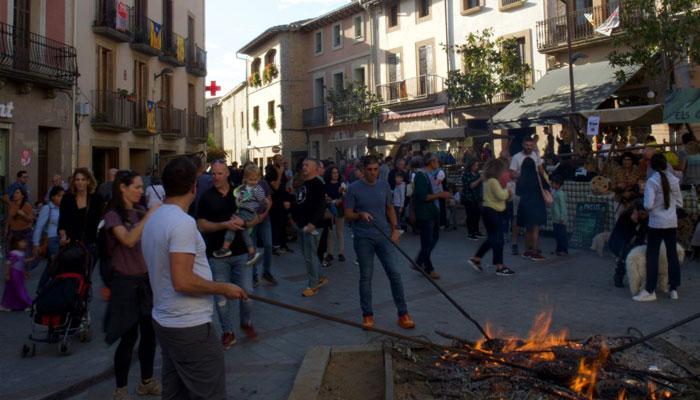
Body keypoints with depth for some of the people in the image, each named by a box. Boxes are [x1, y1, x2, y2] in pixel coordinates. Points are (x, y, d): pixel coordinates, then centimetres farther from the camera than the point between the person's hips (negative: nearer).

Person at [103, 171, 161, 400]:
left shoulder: (140, 212, 10)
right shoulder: (113, 215, -9)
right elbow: (129, 240, -26)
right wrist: (150, 215, -26)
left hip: (147, 279, 6)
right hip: (126, 282, -6)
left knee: (150, 333, 10)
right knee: (129, 337, -1)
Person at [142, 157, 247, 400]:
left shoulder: (153, 220, 9)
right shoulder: (183, 222, -21)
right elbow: (183, 281, -27)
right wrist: (224, 288, -15)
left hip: (164, 321, 10)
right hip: (190, 326, -10)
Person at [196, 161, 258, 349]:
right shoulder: (206, 197, -1)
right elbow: (202, 225, -6)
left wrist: (242, 222, -15)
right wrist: (225, 224, -20)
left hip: (240, 251, 1)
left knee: (247, 292, 3)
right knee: (221, 296, 6)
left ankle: (246, 323, 28)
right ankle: (228, 332, 22)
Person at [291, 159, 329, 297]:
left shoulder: (318, 185, -12)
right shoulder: (302, 184, 16)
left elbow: (321, 206, -21)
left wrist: (313, 222, -28)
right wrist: (294, 217, 18)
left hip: (310, 226, -9)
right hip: (300, 225, 9)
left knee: (310, 256, -4)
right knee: (307, 254, 16)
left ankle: (313, 285, 8)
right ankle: (319, 278, 30)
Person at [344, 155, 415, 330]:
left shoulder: (384, 186, 6)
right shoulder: (354, 188, -5)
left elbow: (390, 209, 14)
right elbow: (348, 214, -4)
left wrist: (395, 230, 4)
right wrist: (360, 215, -24)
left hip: (384, 236, 3)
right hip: (363, 238, -2)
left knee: (394, 274, 0)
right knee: (366, 277, 7)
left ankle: (403, 314, 9)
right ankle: (367, 315, 19)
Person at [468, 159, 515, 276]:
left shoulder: (487, 181, 14)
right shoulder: (494, 181, -17)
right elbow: (501, 196, -23)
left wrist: (505, 192, 7)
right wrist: (507, 191, -4)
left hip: (488, 210, 10)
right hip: (494, 212, -10)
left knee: (492, 239, 17)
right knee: (498, 239, -3)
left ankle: (476, 259, 19)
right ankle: (499, 266, 3)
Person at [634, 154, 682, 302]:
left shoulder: (652, 181, -13)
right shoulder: (674, 180, 2)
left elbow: (648, 205, -19)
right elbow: (680, 203, 8)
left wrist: (645, 205, 3)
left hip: (656, 224, -5)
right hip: (672, 222, 5)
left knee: (652, 256, 1)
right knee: (672, 254, 12)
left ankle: (650, 291, 4)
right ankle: (674, 289, 19)